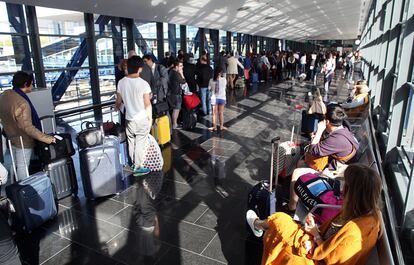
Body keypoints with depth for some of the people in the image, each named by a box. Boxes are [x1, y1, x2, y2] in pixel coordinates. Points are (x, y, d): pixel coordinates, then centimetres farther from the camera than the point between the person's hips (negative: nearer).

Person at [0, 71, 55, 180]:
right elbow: (28, 127, -31)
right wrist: (45, 138, -28)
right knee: (23, 169, 5)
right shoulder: (22, 103, -31)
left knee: (16, 166, 24)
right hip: (23, 142, -9)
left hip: (11, 138, 9)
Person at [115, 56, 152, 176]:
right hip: (142, 119, -4)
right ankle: (138, 167, 16)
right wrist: (150, 118, 1)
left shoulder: (121, 82, -5)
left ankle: (134, 164, 33)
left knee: (131, 143, 17)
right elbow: (148, 104, -12)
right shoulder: (143, 84, -16)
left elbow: (118, 101, 7)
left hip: (129, 119, 4)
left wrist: (116, 108, 28)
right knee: (140, 144, 7)